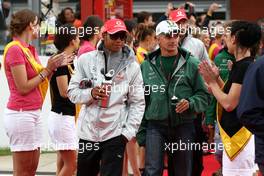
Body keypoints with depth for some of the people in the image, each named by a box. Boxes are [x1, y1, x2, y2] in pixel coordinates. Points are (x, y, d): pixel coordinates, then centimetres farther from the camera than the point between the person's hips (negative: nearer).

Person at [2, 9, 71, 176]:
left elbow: (40, 82, 14)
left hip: (34, 113, 9)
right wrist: (47, 69, -11)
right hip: (21, 114, -9)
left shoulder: (30, 50, 13)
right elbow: (23, 87, -16)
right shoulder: (15, 49, -13)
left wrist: (54, 67, 3)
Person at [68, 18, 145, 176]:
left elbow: (138, 103, 3)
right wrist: (90, 94, -15)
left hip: (115, 134, -2)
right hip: (88, 131, 2)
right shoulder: (86, 60, 3)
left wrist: (129, 131, -6)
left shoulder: (132, 66, 2)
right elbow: (72, 92, 5)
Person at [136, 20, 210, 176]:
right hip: (155, 126, 0)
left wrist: (190, 104, -19)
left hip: (184, 126, 0)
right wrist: (141, 133, 6)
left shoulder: (192, 64, 1)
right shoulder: (146, 66, 7)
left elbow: (204, 96, 1)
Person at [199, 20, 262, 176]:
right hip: (236, 135, 10)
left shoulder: (244, 67, -17)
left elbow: (230, 103, -19)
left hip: (240, 136, -10)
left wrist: (212, 82, -8)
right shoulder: (242, 65, 13)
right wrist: (217, 79, 9)